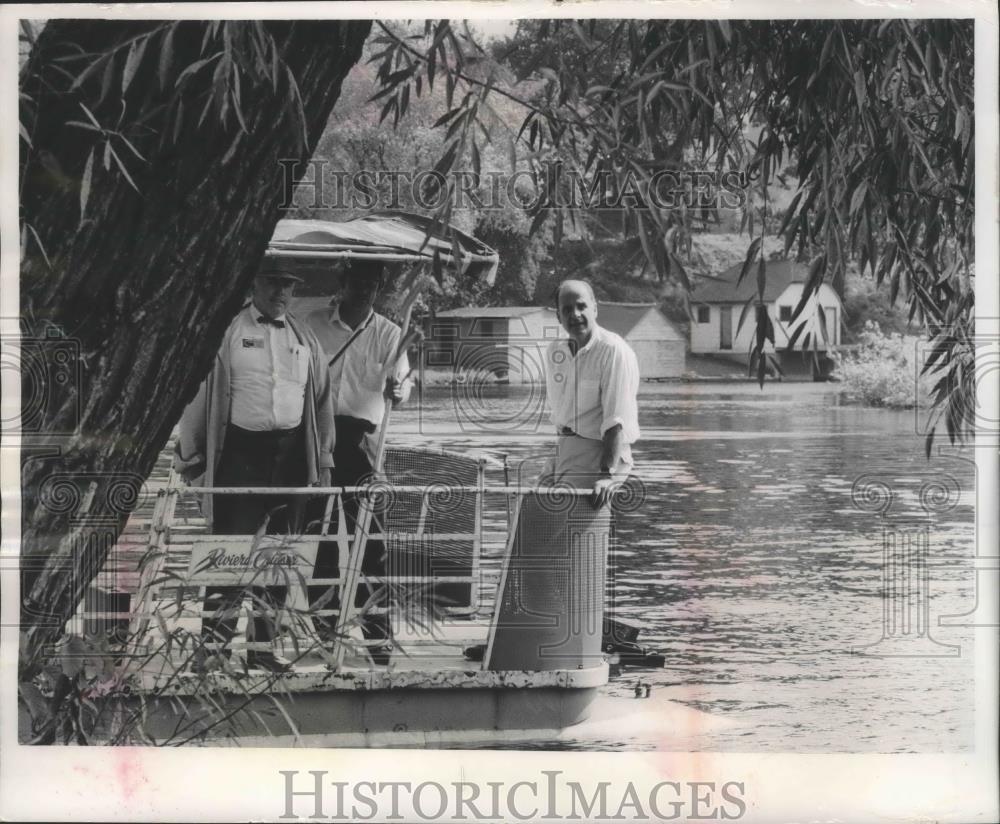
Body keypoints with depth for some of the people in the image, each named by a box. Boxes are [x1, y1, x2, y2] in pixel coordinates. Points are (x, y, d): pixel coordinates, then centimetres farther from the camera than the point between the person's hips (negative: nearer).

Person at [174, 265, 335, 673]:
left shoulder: (305, 339, 14)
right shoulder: (228, 332, 1)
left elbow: (322, 402, 16)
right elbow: (200, 391, 1)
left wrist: (324, 461, 13)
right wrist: (189, 453, 0)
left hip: (291, 453, 4)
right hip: (241, 451, -4)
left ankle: (263, 646, 14)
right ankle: (214, 642, -1)